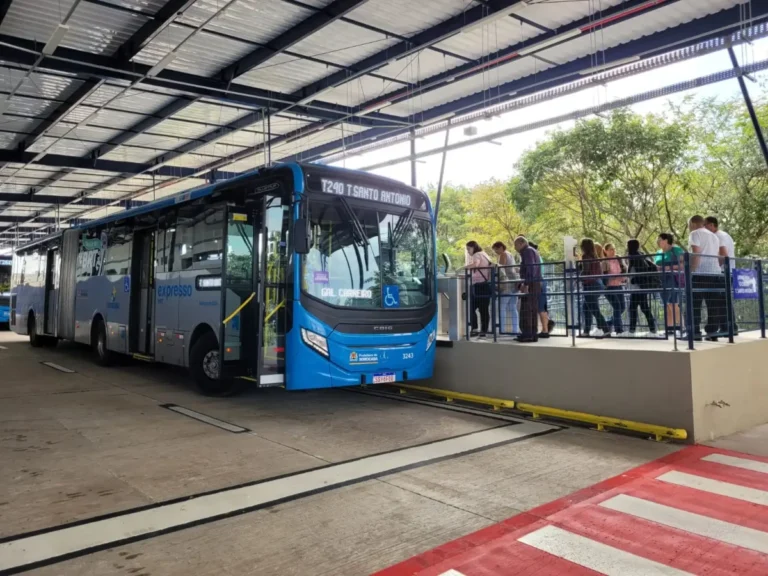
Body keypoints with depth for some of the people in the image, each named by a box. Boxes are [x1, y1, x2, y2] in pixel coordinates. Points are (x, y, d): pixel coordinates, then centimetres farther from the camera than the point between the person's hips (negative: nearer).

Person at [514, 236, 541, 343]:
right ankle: (533, 334, 11)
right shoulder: (532, 251, 24)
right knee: (533, 311, 9)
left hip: (530, 285, -10)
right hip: (536, 285, 10)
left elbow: (531, 268, -18)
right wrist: (523, 283, 24)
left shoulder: (527, 251, -7)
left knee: (526, 310, -10)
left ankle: (527, 334, -11)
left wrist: (526, 284, -23)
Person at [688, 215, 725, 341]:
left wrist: (690, 272, -13)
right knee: (713, 305, 7)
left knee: (695, 305, -4)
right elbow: (718, 257, 20)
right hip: (714, 273, 7)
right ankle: (712, 333, 6)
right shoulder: (714, 236, 23)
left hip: (700, 273, -7)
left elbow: (696, 254, -12)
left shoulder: (695, 234, -1)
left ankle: (695, 333, -7)